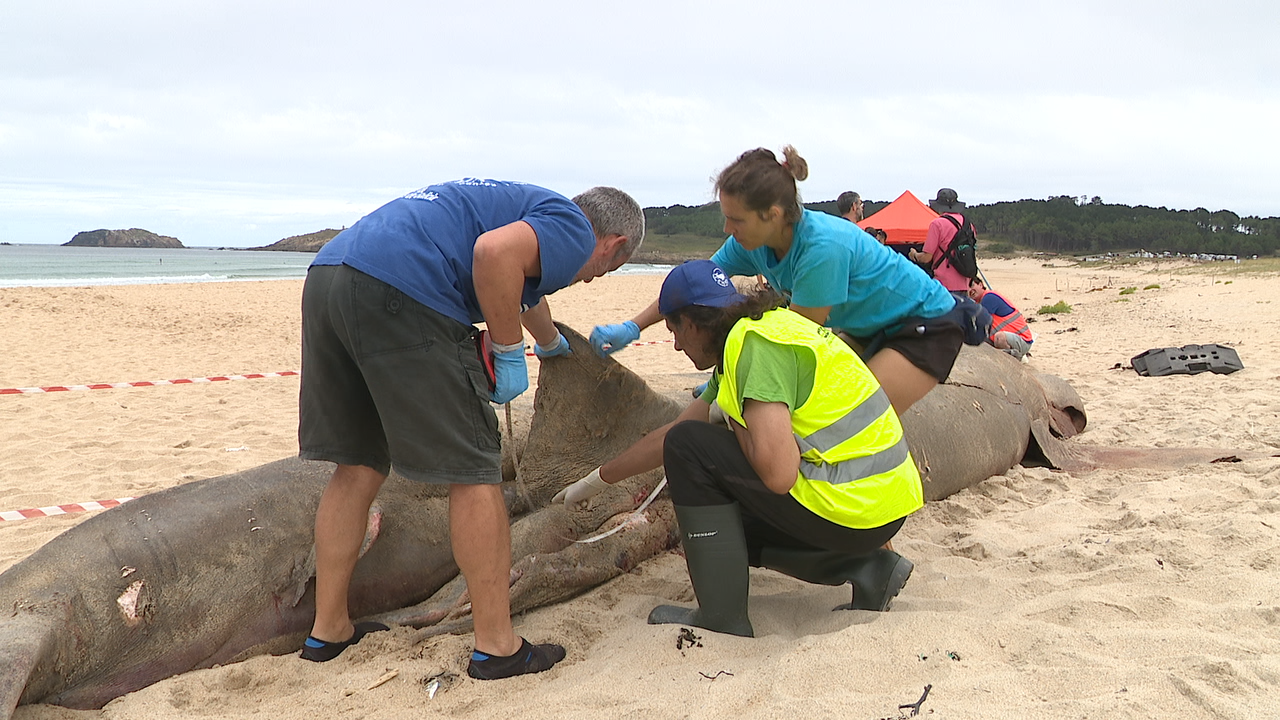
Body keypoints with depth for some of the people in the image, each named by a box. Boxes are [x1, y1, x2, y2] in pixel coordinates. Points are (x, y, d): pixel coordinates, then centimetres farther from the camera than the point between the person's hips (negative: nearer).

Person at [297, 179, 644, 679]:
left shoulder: (527, 205, 35)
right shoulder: (574, 231, 7)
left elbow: (524, 289, 56)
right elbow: (496, 251, -16)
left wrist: (551, 344, 75)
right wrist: (510, 354, -4)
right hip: (396, 288, -9)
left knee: (359, 468, 18)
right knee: (472, 472, 1)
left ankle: (328, 630, 27)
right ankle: (496, 646, 9)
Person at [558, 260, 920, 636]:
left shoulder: (755, 344, -17)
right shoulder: (750, 334, 14)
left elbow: (778, 473, -27)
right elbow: (670, 432, 23)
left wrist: (736, 425, -7)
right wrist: (597, 480, 31)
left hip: (853, 509, -10)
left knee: (690, 446, -7)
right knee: (729, 525, 26)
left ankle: (722, 619, -4)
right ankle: (866, 567, 12)